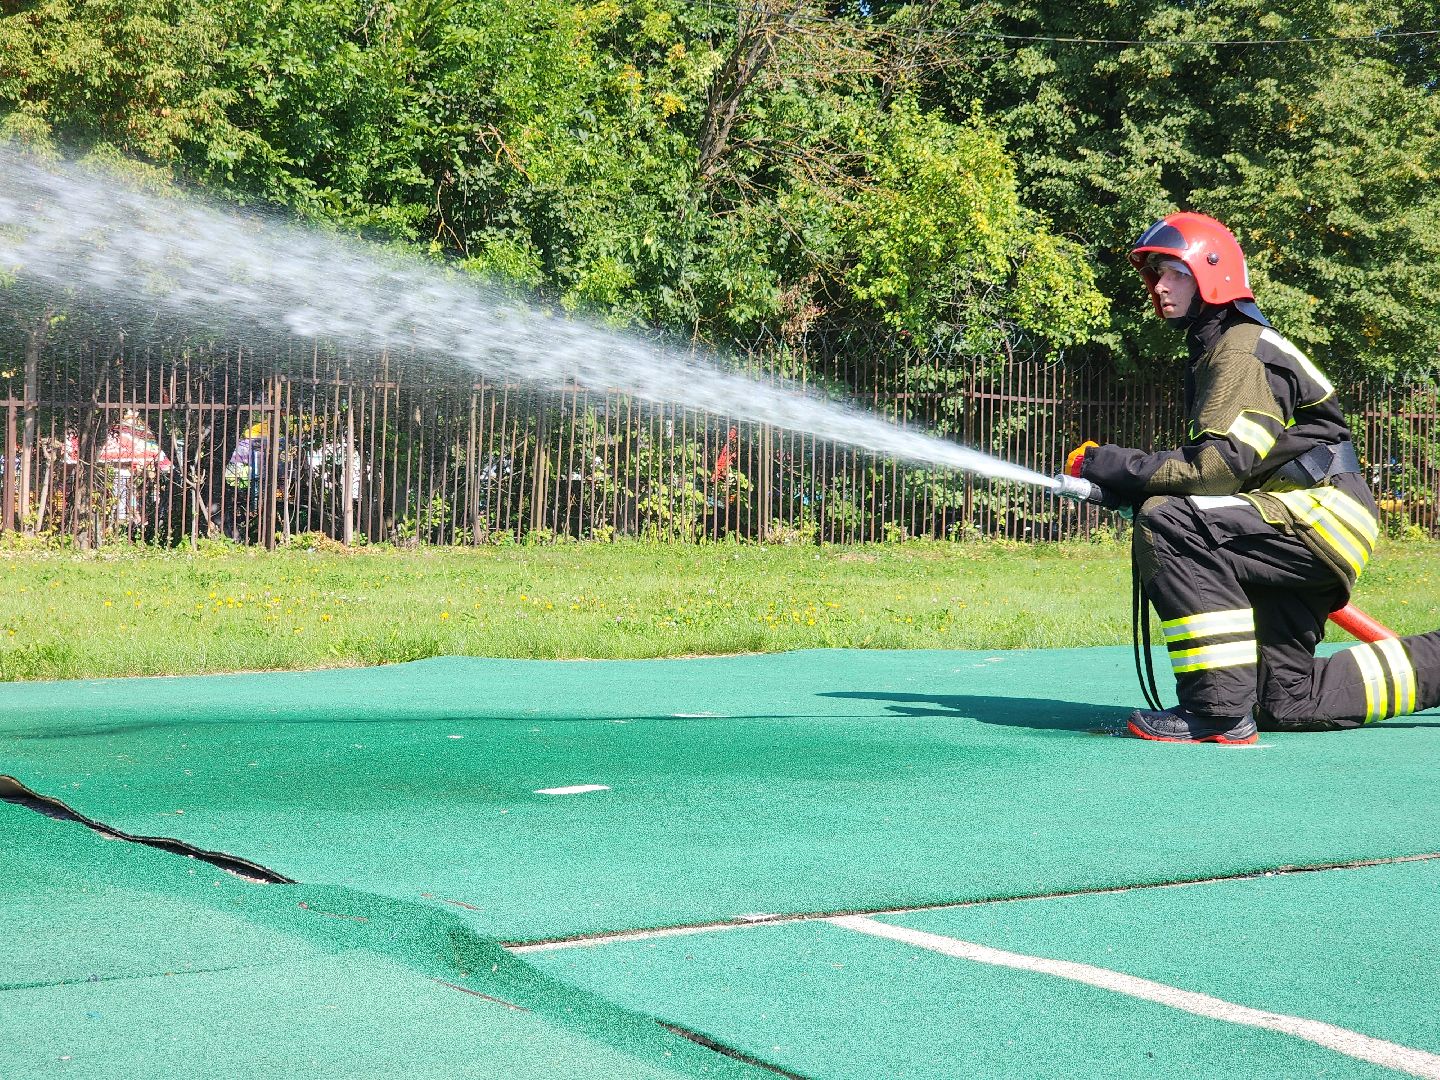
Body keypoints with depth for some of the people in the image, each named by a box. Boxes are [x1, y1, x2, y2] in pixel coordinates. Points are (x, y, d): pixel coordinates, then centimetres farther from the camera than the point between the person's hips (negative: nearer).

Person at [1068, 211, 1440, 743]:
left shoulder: (1242, 351, -13)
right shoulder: (1212, 352, 19)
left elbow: (1221, 462, -24)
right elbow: (1212, 462, 19)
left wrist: (1119, 469, -18)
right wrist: (1123, 476, 4)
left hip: (1321, 518, -10)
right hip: (1306, 536, 10)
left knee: (1165, 521, -29)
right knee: (1286, 704, 11)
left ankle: (1220, 709, -30)